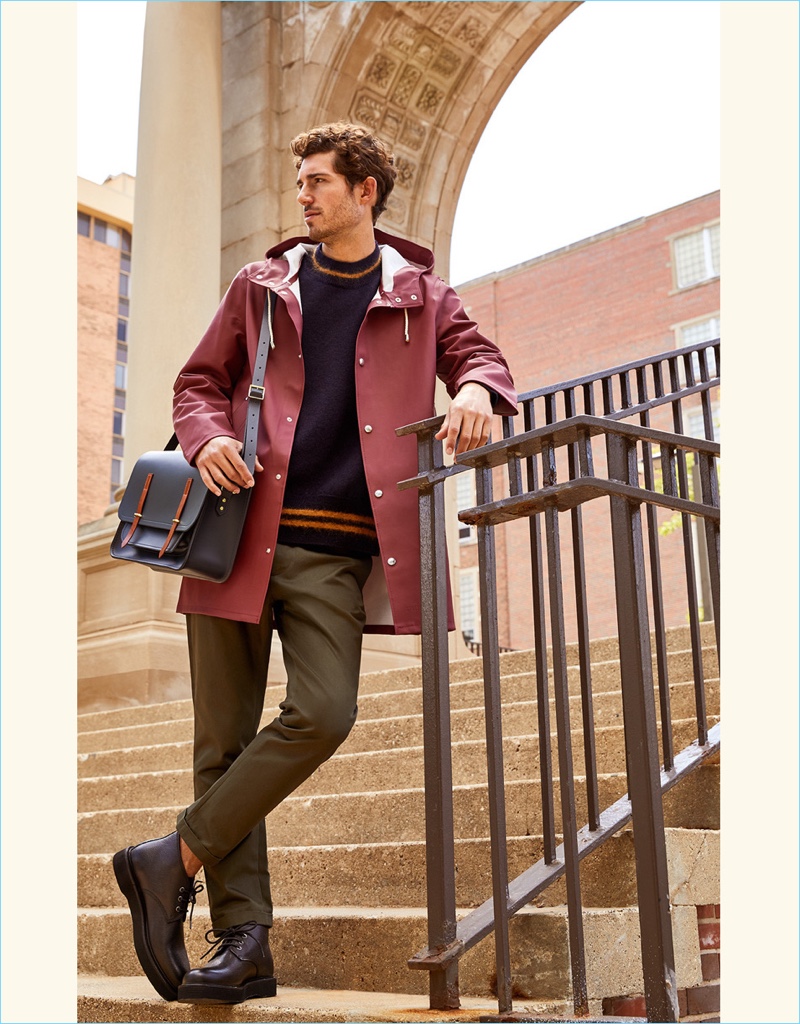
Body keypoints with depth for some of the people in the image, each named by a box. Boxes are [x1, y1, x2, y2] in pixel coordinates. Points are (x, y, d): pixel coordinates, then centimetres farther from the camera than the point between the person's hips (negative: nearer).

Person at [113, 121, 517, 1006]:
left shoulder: (418, 295, 15)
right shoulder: (262, 286, 17)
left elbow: (477, 355, 11)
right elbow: (199, 381, 18)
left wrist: (475, 391, -14)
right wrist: (207, 437, -5)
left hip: (334, 549, -1)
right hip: (239, 532, 1)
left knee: (323, 715, -19)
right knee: (225, 737, 0)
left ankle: (174, 861, 1)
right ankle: (242, 944, 10)